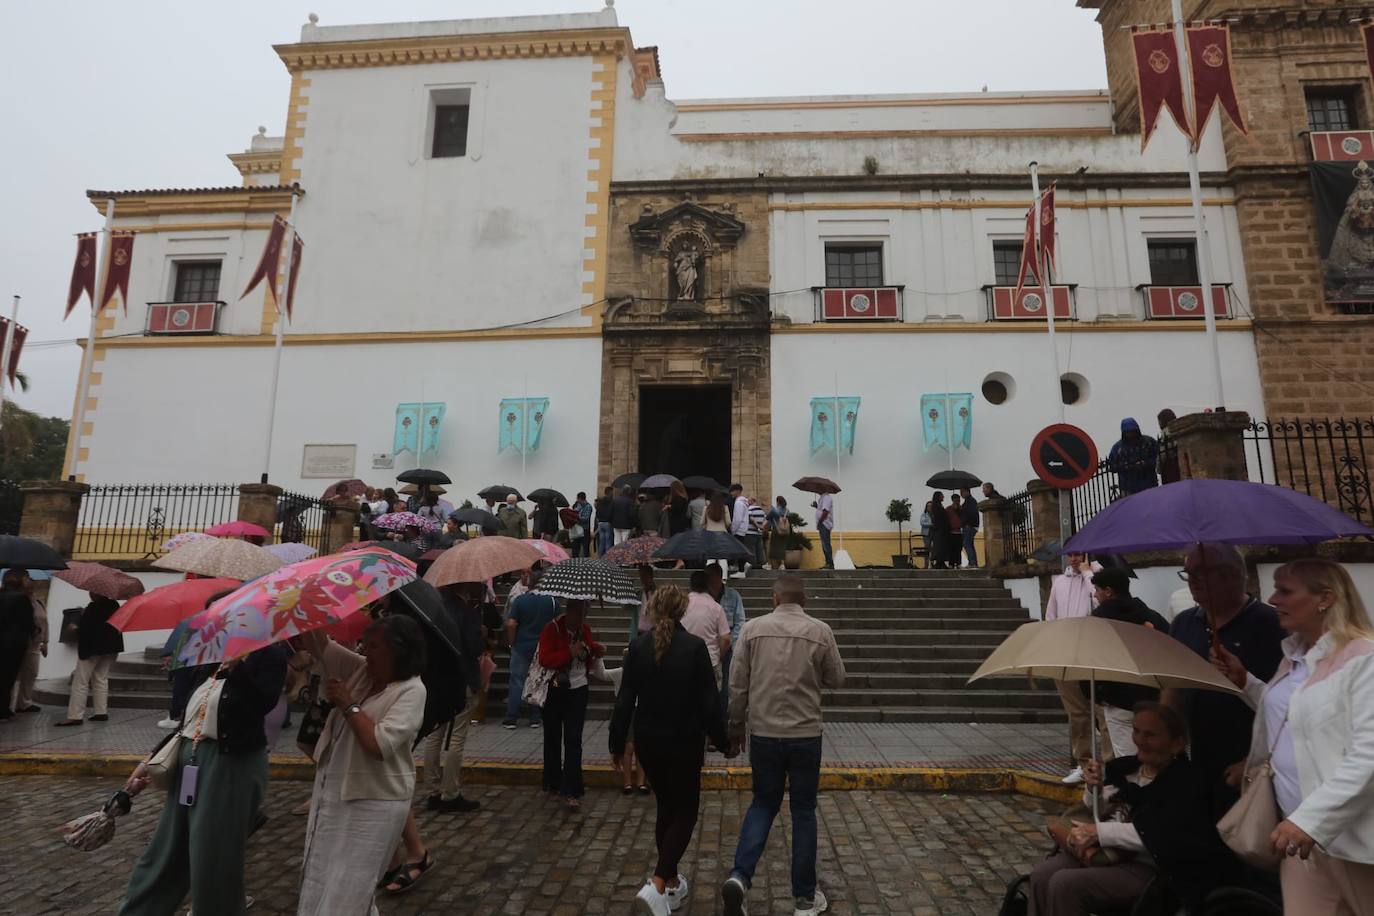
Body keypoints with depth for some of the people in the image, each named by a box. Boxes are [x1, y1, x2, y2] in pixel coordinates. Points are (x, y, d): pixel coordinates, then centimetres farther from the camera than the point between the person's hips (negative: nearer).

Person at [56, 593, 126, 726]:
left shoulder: (93, 608, -17)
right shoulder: (114, 605, 4)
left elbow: (84, 628, -20)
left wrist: (75, 628, -2)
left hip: (92, 648, -7)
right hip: (110, 648, 7)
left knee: (80, 682, -2)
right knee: (101, 680, 14)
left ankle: (74, 716, -4)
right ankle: (101, 712, 15)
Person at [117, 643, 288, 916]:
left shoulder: (270, 653, -9)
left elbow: (263, 703, -25)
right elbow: (189, 718, 18)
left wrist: (237, 665, -33)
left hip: (232, 766, -7)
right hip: (189, 759, 7)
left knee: (213, 861, 4)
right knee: (162, 853, 18)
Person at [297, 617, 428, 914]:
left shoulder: (411, 690, -20)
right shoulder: (360, 669, 1)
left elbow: (380, 745, -28)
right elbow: (318, 644, 1)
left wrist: (349, 705, -21)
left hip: (373, 803, -7)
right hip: (333, 793, 8)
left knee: (346, 892, 4)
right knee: (322, 882, 20)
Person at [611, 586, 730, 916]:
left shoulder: (638, 648, -5)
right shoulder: (695, 647, -14)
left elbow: (624, 701, -2)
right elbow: (709, 700, -11)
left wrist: (617, 744, 9)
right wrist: (720, 738, 2)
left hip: (648, 743, 4)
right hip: (684, 743, -4)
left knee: (666, 807, 21)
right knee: (686, 811, 11)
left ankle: (672, 883, 31)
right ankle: (656, 885, -5)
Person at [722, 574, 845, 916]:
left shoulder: (753, 628, -5)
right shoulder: (820, 631, -7)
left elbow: (738, 685, -1)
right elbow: (837, 679, 3)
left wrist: (736, 725, 11)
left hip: (763, 732, 1)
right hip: (806, 734, -1)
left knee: (763, 804, 17)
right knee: (803, 811, 14)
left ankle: (739, 876, 1)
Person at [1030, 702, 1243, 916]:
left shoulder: (1187, 782, -10)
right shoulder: (1125, 767, 8)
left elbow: (1162, 836, -22)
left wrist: (1099, 832, -21)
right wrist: (1093, 789, -6)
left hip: (1147, 869, -6)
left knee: (1064, 884, -25)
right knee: (1041, 875, -16)